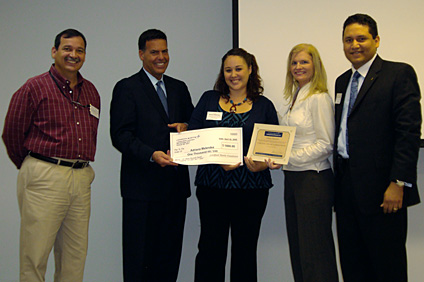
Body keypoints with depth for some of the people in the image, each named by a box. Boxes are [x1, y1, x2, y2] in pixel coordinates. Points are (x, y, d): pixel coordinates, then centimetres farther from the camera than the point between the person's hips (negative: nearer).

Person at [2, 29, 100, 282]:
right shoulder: (34, 88, -3)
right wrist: (34, 168, 9)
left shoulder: (91, 91, 14)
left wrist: (81, 167, 13)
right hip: (45, 178, -5)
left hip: (82, 179, 6)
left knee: (75, 257, 11)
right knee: (35, 256, -1)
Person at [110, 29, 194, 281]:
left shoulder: (179, 88, 16)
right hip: (143, 184, -5)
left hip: (176, 183, 6)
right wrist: (152, 154, -25)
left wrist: (186, 127, -1)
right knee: (139, 256, 0)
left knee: (170, 254, 11)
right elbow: (121, 136, -10)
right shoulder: (127, 88, -1)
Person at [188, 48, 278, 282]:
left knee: (245, 250, 7)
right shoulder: (208, 99, 10)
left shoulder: (263, 106, 9)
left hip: (251, 188, 0)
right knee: (210, 248, -1)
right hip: (212, 185, 0)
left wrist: (263, 164, -16)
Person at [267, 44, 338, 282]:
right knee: (297, 246, 13)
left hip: (313, 179, -9)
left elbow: (326, 145, -16)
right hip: (293, 178, 9)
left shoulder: (319, 98, -12)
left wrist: (287, 158, -20)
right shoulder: (295, 98, 15)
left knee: (315, 249, -2)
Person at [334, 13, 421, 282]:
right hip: (347, 187, 7)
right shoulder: (343, 81, 17)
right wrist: (339, 180, 11)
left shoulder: (399, 74, -5)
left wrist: (398, 183, -19)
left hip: (381, 189, -7)